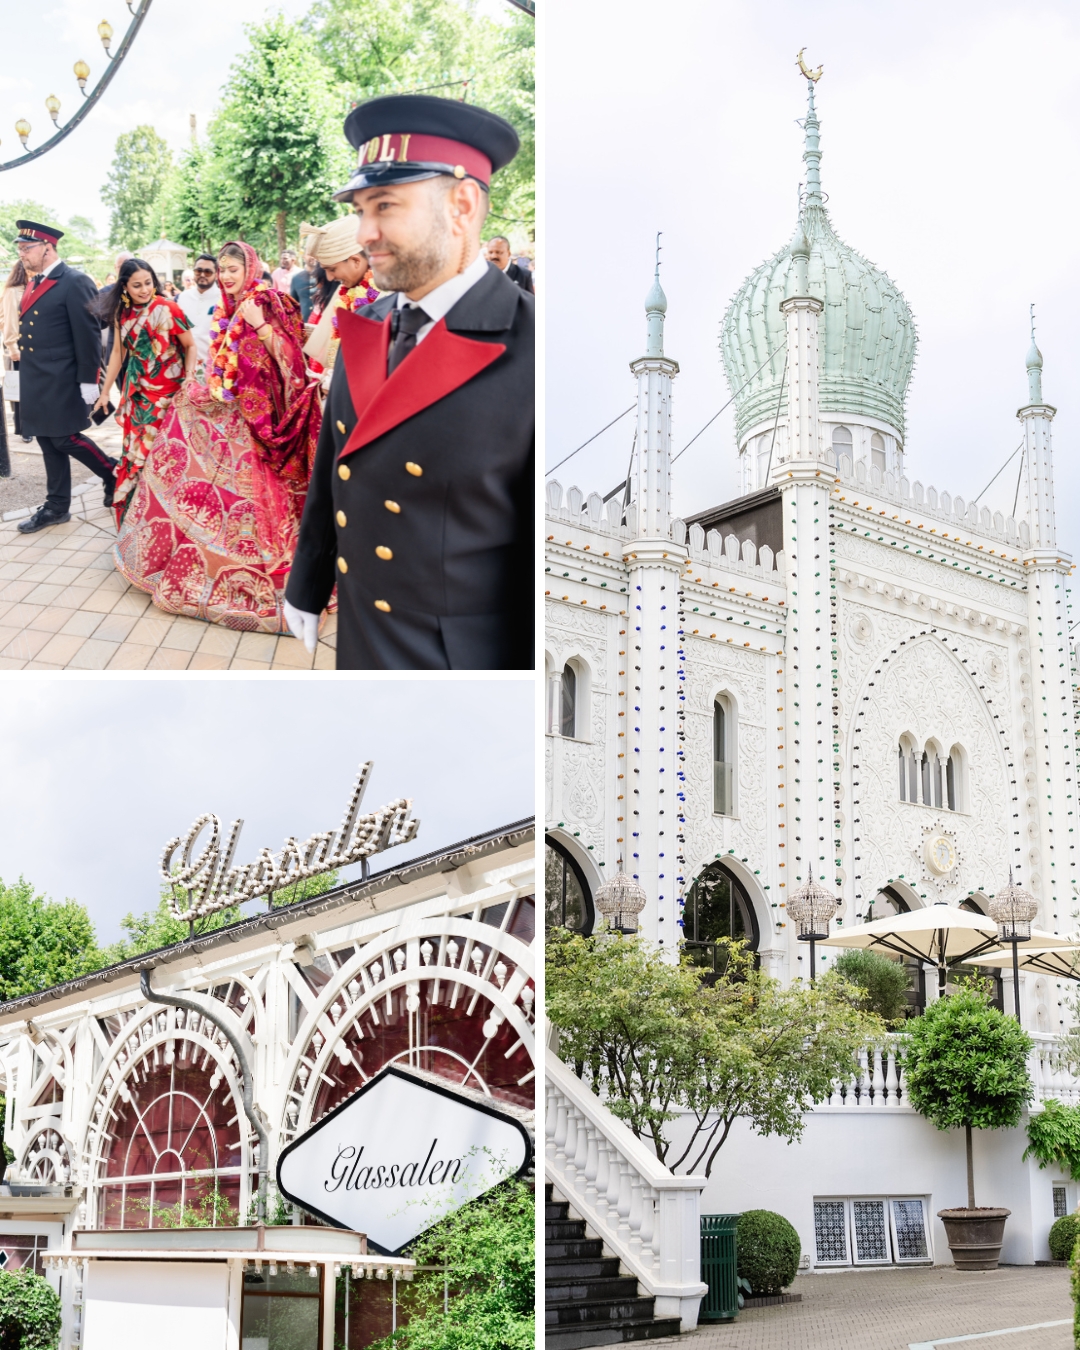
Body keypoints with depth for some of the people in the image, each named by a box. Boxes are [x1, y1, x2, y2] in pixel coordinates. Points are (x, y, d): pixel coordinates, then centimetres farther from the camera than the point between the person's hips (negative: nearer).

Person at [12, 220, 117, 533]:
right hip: (36, 383, 8)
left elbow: (88, 334, -15)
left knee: (64, 439, -5)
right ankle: (56, 506, 18)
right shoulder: (35, 284, 13)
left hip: (61, 382, -8)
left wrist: (88, 381, -17)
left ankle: (117, 476, 14)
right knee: (48, 442, 11)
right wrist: (26, 374, 15)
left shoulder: (74, 282, -13)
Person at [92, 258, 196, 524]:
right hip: (136, 392, 5)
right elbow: (118, 352, 11)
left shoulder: (168, 309, -12)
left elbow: (190, 346, -5)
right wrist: (105, 392, 12)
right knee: (136, 449, 8)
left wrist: (189, 377, -18)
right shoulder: (123, 313, 2)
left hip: (167, 390, -5)